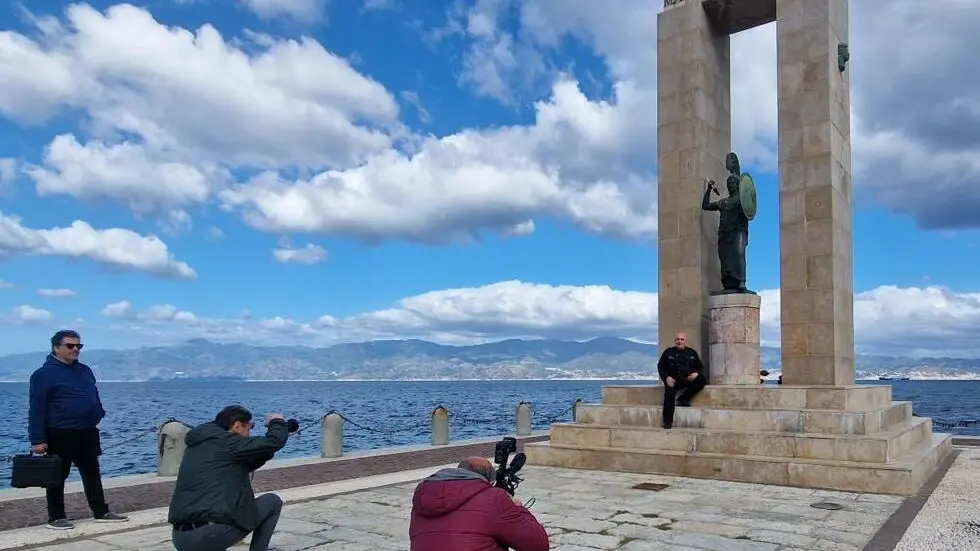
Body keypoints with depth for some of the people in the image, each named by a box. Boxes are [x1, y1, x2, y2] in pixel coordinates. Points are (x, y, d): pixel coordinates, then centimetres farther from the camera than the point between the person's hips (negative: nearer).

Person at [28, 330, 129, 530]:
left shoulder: (85, 371, 12)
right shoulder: (44, 374, -9)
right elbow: (36, 410, -12)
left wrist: (99, 417, 13)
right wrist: (38, 440, -16)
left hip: (87, 433, 7)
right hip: (59, 436, -7)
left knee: (92, 474, 12)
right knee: (57, 476, 5)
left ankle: (101, 512, 19)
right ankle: (56, 517, 17)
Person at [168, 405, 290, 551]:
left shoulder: (197, 445, 20)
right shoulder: (226, 441, -5)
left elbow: (241, 466, 32)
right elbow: (275, 441, -9)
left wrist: (267, 450, 28)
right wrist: (277, 422, 12)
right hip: (212, 534, -8)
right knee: (273, 502, 11)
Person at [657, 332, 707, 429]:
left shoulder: (692, 352, 11)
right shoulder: (668, 352, 8)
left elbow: (700, 367, 15)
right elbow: (660, 366, 8)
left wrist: (696, 373, -9)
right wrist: (666, 377, -9)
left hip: (688, 379, 2)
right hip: (672, 380, -2)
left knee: (702, 380, -23)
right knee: (669, 392, -31)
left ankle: (683, 399, -12)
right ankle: (668, 421, -30)